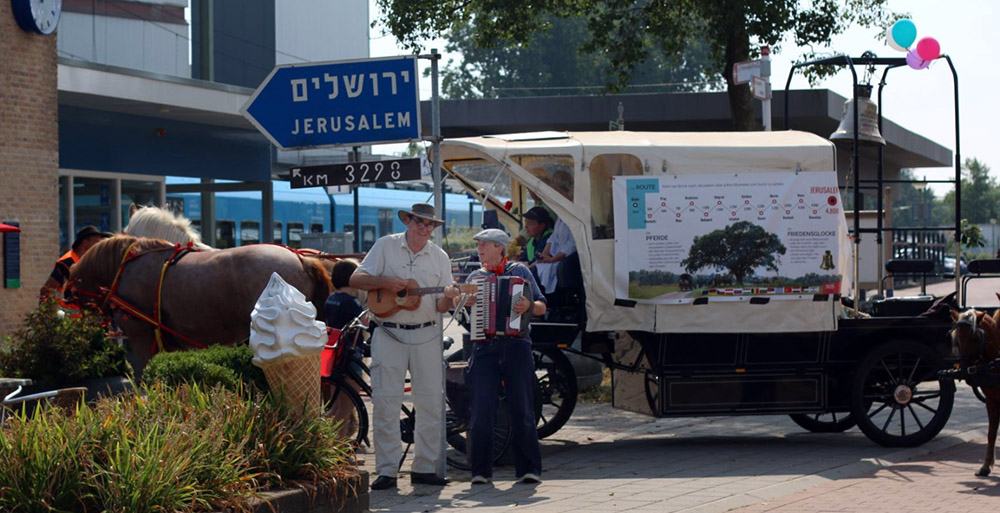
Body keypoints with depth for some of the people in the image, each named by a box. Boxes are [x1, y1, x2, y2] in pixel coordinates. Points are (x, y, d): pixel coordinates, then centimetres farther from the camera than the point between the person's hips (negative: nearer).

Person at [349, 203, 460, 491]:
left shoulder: (439, 257, 11)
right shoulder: (386, 246, 5)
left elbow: (440, 307, 10)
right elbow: (355, 279, 2)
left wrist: (449, 297, -13)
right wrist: (385, 282, -13)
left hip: (426, 336, 3)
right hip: (389, 335, -2)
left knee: (432, 402, 0)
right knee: (385, 402, -5)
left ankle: (425, 468, 9)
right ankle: (387, 471, 0)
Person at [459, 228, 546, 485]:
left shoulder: (519, 271, 10)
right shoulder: (474, 276, 19)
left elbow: (542, 307, 7)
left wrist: (529, 306, -15)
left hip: (515, 345, -2)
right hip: (484, 347, 2)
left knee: (522, 410, -4)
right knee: (481, 410, -6)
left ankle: (528, 469, 2)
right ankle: (481, 470, 1)